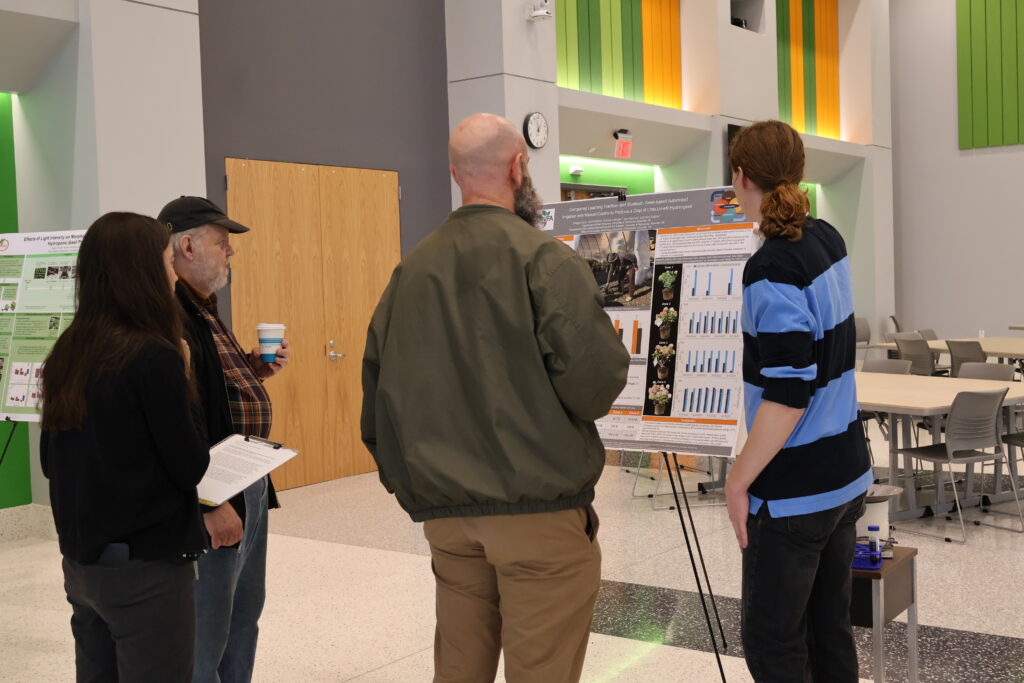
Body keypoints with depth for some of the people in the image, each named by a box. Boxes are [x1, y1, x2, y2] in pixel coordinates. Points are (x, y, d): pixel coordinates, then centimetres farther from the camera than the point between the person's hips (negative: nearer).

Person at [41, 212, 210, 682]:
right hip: (146, 567, -7)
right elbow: (191, 468, -13)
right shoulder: (154, 356, -18)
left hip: (81, 562, 7)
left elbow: (51, 461, 12)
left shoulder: (67, 353, 4)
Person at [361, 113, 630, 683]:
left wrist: (405, 478, 19)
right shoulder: (545, 259, -11)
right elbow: (596, 377, -19)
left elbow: (379, 390, 9)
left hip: (444, 511, 6)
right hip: (538, 508, -6)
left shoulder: (412, 270, 6)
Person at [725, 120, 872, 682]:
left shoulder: (773, 268, -20)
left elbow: (789, 393, -24)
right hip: (846, 473, 8)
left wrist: (738, 480, -15)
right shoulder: (828, 239, 4)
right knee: (829, 629, 16)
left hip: (794, 491, -8)